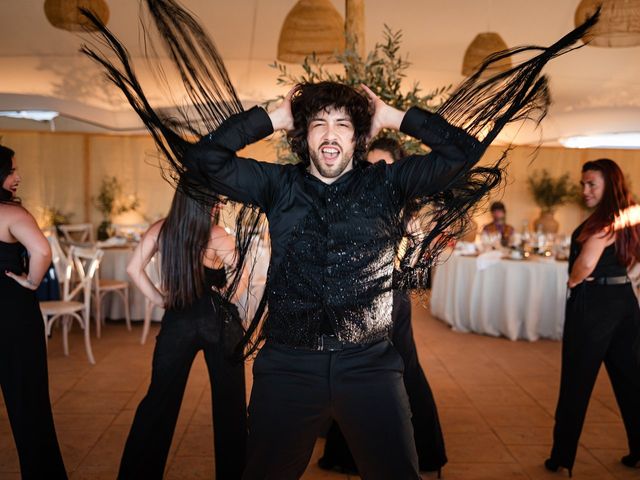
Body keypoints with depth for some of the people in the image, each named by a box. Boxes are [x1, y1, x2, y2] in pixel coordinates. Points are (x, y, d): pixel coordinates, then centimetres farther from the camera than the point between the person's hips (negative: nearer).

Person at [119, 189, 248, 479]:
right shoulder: (217, 236, -11)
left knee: (159, 400, 15)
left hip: (178, 321, 3)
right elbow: (241, 281, -12)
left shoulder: (160, 230, -1)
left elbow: (134, 269, 0)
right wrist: (225, 302, 5)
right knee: (229, 403, 10)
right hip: (219, 321, -3)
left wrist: (160, 300, 5)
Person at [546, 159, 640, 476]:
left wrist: (573, 281, -7)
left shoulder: (603, 220, -16)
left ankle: (562, 457, 10)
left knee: (576, 381, 1)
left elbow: (586, 264, -24)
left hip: (593, 303, -8)